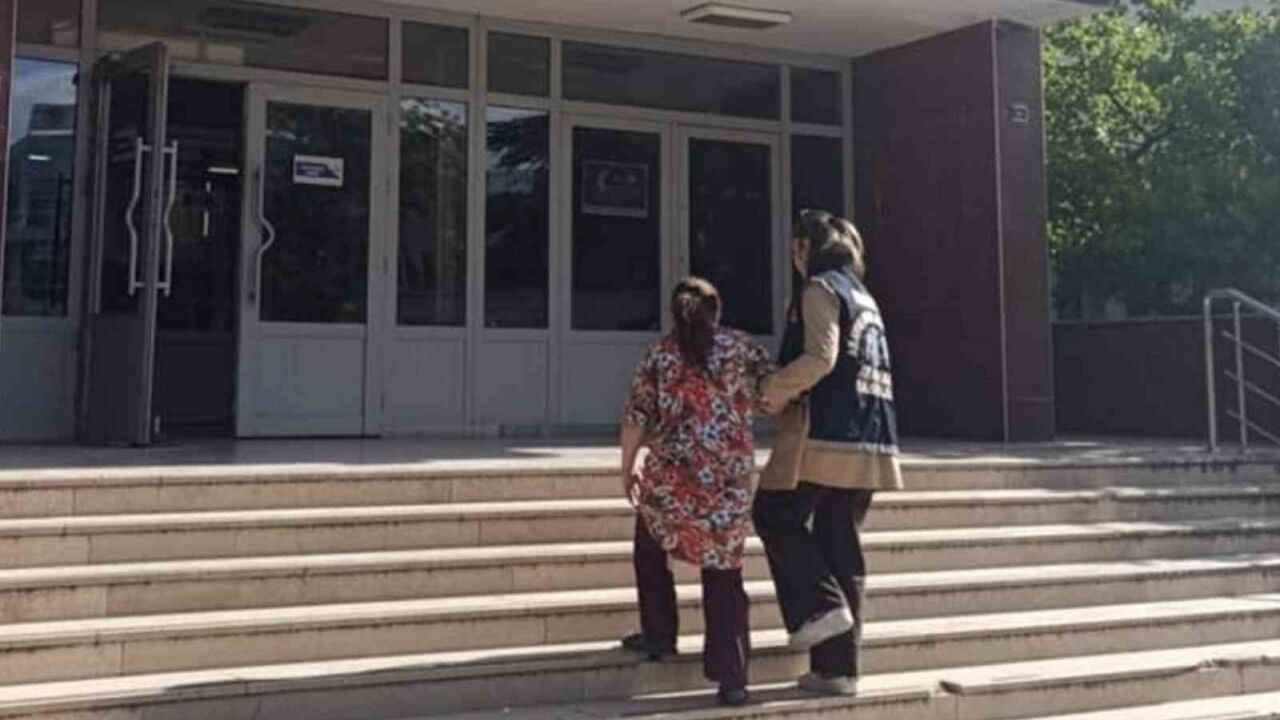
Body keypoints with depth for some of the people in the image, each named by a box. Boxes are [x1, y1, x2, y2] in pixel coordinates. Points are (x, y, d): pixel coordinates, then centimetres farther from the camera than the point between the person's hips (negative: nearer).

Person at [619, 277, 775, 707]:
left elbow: (636, 418, 2)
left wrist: (628, 467, 15)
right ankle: (731, 676, 3)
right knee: (724, 570, 8)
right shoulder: (742, 348, 4)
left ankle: (658, 635, 25)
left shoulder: (662, 355, 3)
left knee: (650, 545, 27)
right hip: (731, 478, 1)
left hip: (671, 477, -1)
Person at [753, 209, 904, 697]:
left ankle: (820, 606, -5)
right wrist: (792, 393, 17)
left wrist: (772, 390, -4)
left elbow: (820, 358, -17)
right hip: (869, 438, 8)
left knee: (775, 515, 7)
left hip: (826, 433, -8)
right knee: (841, 544, 7)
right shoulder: (863, 296, 23)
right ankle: (838, 667, 8)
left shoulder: (820, 289, -3)